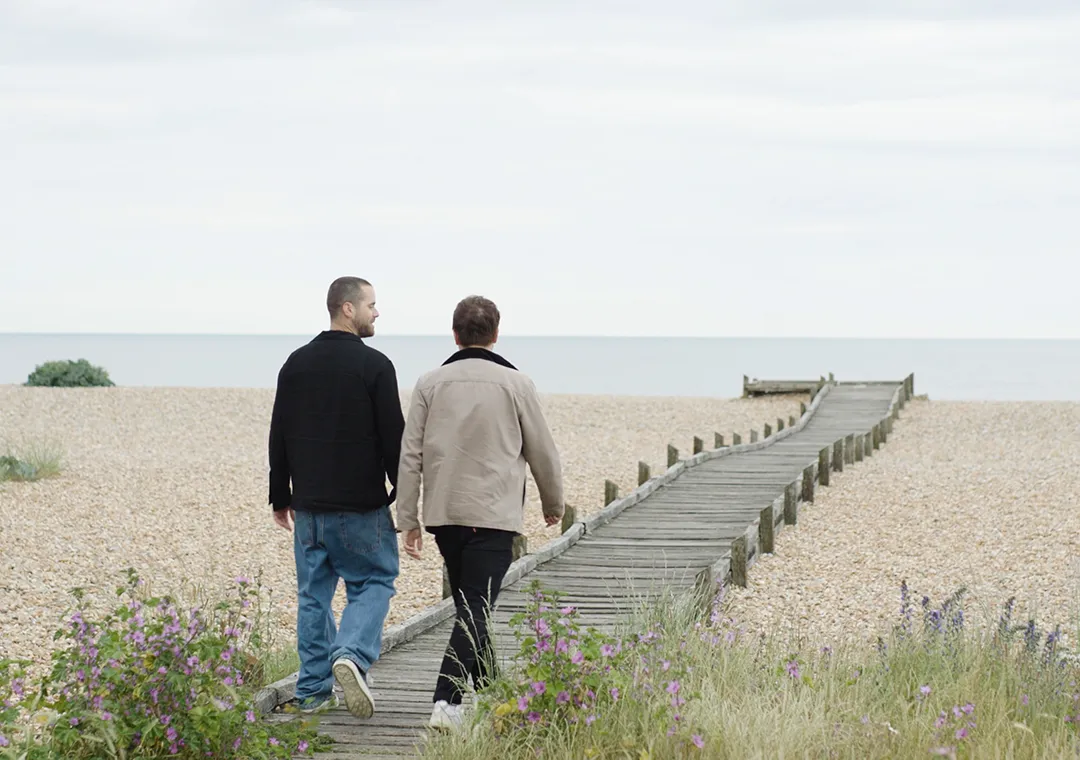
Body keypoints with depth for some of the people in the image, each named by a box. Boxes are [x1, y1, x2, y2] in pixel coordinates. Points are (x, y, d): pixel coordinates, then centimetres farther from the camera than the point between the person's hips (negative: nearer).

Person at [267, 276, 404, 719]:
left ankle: (313, 690, 11)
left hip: (308, 504, 5)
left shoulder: (296, 364, 7)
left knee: (314, 592, 11)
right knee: (373, 583, 7)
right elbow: (393, 437, -10)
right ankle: (352, 655, -17)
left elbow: (279, 437, 11)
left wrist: (280, 498, 18)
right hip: (361, 506, -5)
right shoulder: (374, 366, -10)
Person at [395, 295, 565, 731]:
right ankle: (446, 702, -22)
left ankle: (488, 687, 30)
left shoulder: (431, 384, 4)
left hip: (443, 513, 4)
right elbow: (542, 452, 4)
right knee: (475, 610, -8)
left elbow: (410, 455, 1)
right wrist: (553, 504, 21)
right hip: (493, 515, -4)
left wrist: (408, 520, 5)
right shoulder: (515, 384, -2)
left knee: (471, 606, 19)